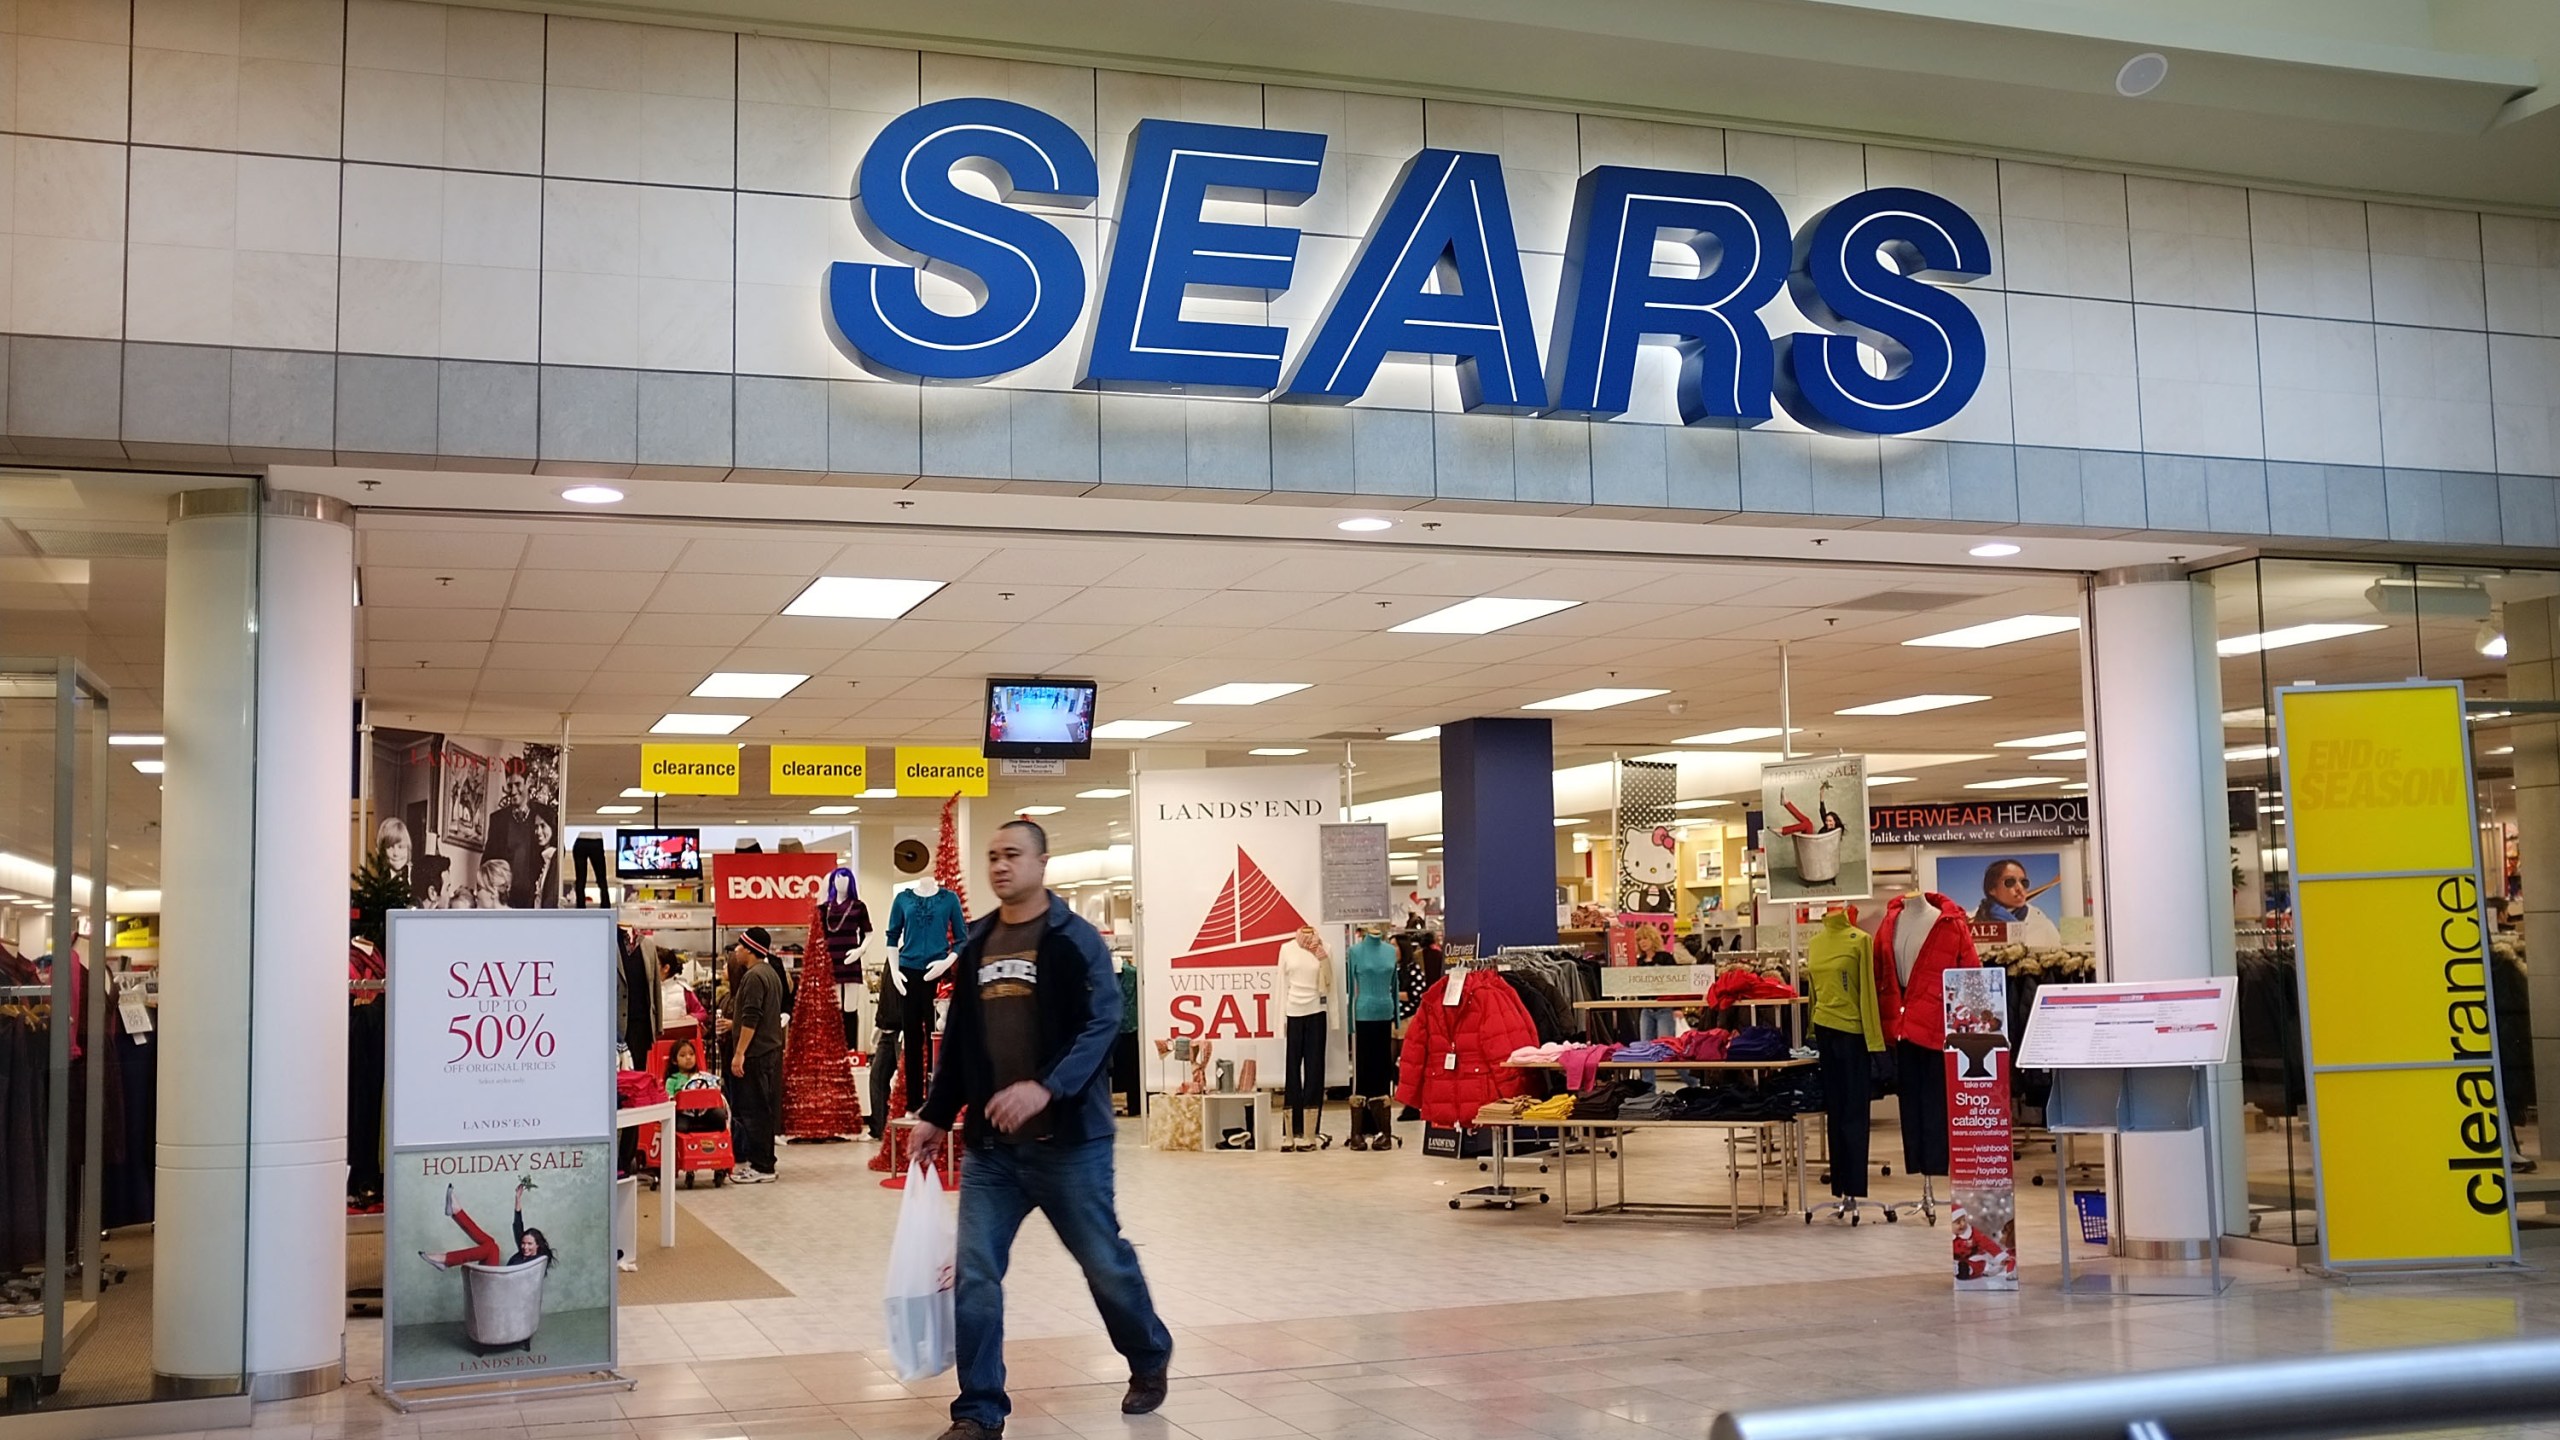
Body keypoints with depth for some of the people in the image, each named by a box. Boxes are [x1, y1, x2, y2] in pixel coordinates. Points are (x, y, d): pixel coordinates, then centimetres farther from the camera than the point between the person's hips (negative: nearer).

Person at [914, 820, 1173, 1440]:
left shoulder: (1075, 939, -6)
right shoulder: (975, 945, 11)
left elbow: (1102, 1024, -15)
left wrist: (1046, 1088, -27)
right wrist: (935, 1115, 14)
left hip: (1069, 1140, -4)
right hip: (990, 1145, 5)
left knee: (1106, 1262, 9)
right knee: (975, 1276, -2)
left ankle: (1150, 1359, 35)